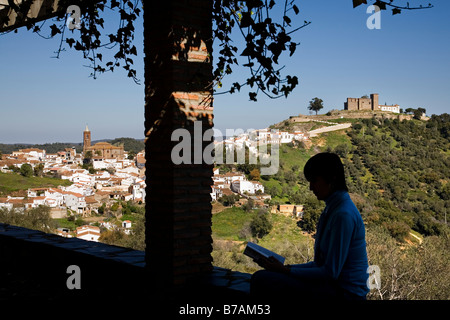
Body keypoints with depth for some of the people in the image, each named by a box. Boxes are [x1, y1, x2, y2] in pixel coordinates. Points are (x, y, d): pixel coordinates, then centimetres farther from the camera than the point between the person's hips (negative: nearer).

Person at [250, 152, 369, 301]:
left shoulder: (344, 215, -18)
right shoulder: (332, 208, 13)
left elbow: (331, 272, -20)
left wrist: (286, 270, -14)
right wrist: (287, 267, 7)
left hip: (344, 293, -10)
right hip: (334, 286, 10)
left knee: (262, 280, -21)